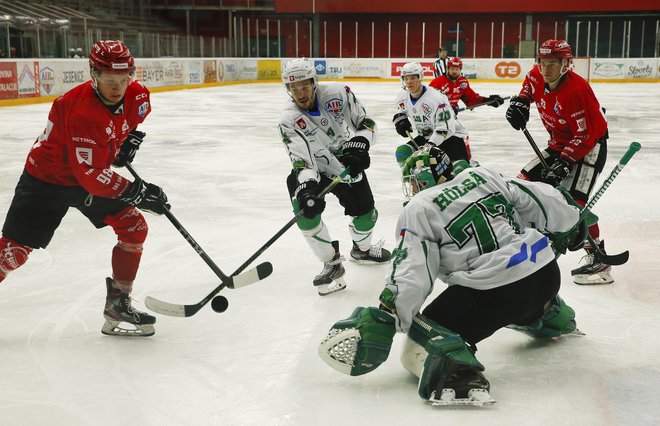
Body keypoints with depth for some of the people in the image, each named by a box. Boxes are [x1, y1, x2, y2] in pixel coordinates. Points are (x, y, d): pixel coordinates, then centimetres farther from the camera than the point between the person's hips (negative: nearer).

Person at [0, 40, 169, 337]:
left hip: (94, 174, 6)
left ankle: (118, 303, 6)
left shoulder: (137, 95, -12)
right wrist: (137, 192, -31)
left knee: (134, 228, -6)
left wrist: (131, 136, 3)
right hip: (46, 179, -6)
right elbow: (90, 176, -34)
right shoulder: (80, 111, -34)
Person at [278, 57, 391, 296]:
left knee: (366, 214, 9)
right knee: (305, 210, -28)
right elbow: (300, 158, -35)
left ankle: (361, 249, 45)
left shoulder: (338, 93, -21)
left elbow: (366, 122, -12)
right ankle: (332, 263, -11)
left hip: (347, 165, 2)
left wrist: (358, 144, -32)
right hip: (314, 171, -2)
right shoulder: (289, 120, -25)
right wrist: (306, 184, -53)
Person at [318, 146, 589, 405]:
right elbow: (538, 198, 14)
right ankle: (554, 317, 58)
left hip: (493, 292, -7)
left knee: (422, 345, -2)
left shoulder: (419, 209, 0)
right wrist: (569, 226, 30)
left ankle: (457, 372, -28)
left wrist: (381, 321, -9)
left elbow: (411, 272, -9)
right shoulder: (482, 175, 14)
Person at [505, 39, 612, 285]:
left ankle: (598, 259, -17)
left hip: (590, 146, -9)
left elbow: (586, 136, -29)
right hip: (559, 144, 9)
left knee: (571, 200, -22)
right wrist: (521, 101, 4)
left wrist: (564, 162, -30)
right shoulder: (538, 76, -7)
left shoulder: (576, 91, -30)